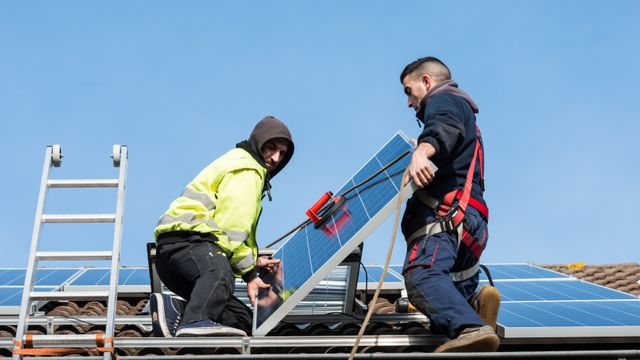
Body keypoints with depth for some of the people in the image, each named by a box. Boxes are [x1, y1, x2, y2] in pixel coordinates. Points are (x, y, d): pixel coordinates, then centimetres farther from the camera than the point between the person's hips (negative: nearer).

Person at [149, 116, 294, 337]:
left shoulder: (252, 172, 33)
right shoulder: (246, 169, 0)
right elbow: (231, 226, -12)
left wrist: (254, 261, 17)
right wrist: (249, 273, -10)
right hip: (187, 238, -10)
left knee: (242, 318, 1)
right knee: (219, 273, -40)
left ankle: (175, 310, -13)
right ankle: (196, 322, -58)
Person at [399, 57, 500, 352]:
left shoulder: (443, 99, 9)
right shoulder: (464, 115, 40)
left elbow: (445, 127, -16)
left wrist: (422, 150, -37)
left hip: (446, 210, -10)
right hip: (468, 220, 11)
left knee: (421, 275, -33)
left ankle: (471, 329, -53)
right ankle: (474, 304, -23)